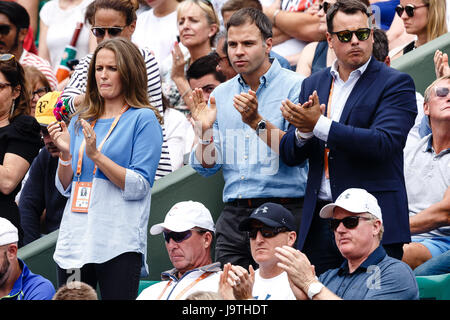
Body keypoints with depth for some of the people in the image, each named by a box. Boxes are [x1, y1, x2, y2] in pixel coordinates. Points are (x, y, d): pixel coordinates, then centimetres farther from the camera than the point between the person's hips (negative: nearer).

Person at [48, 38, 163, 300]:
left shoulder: (144, 119, -1)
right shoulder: (80, 121, 17)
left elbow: (139, 187, -10)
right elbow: (66, 188, 16)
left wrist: (96, 155, -17)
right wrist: (65, 153, -2)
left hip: (120, 245, -6)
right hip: (75, 238, 6)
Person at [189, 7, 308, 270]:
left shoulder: (295, 86, -2)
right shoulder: (221, 95, 14)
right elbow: (206, 167, 12)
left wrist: (257, 122, -23)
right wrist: (205, 132, -6)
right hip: (233, 217, 5)